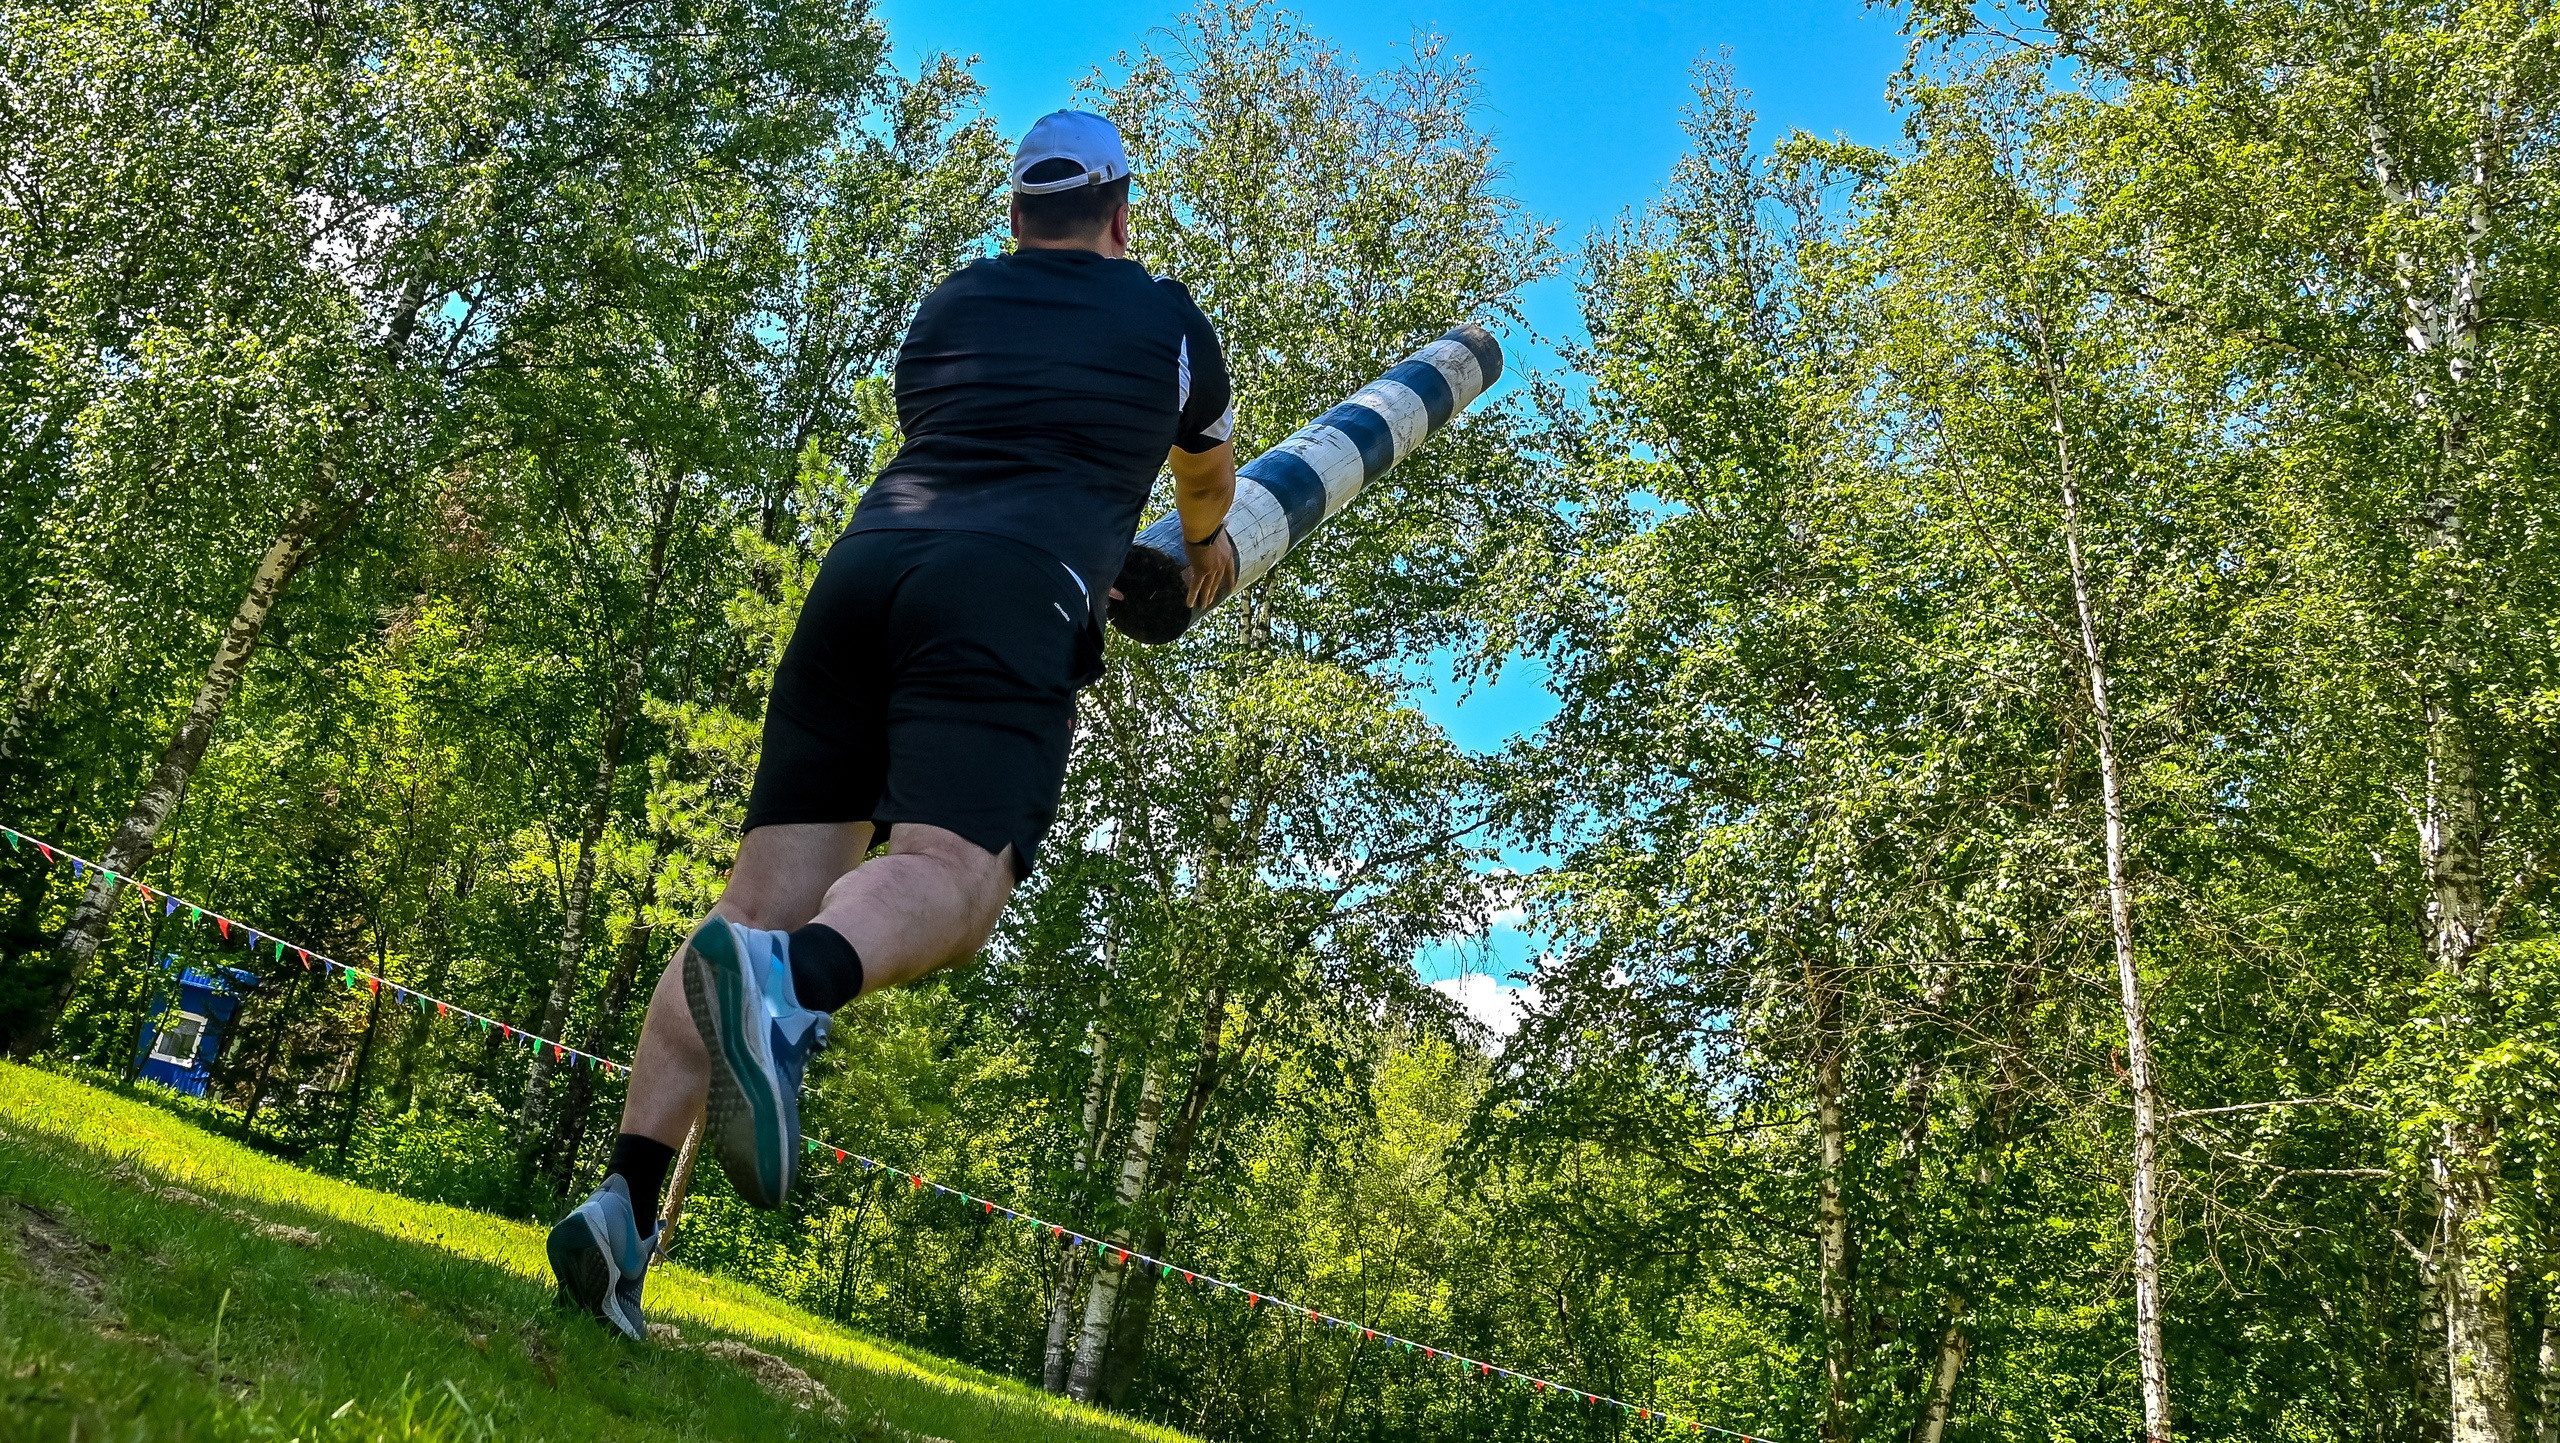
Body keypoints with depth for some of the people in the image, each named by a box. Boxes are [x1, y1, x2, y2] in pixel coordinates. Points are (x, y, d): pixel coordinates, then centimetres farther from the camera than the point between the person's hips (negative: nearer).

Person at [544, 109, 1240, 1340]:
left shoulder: (948, 305, 30)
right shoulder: (1169, 322, 23)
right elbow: (1209, 470, 42)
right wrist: (1207, 552, 65)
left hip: (866, 564, 4)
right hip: (1013, 591, -4)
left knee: (769, 888, -1)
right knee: (950, 874, -19)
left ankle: (625, 1200, -12)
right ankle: (789, 982, -53)